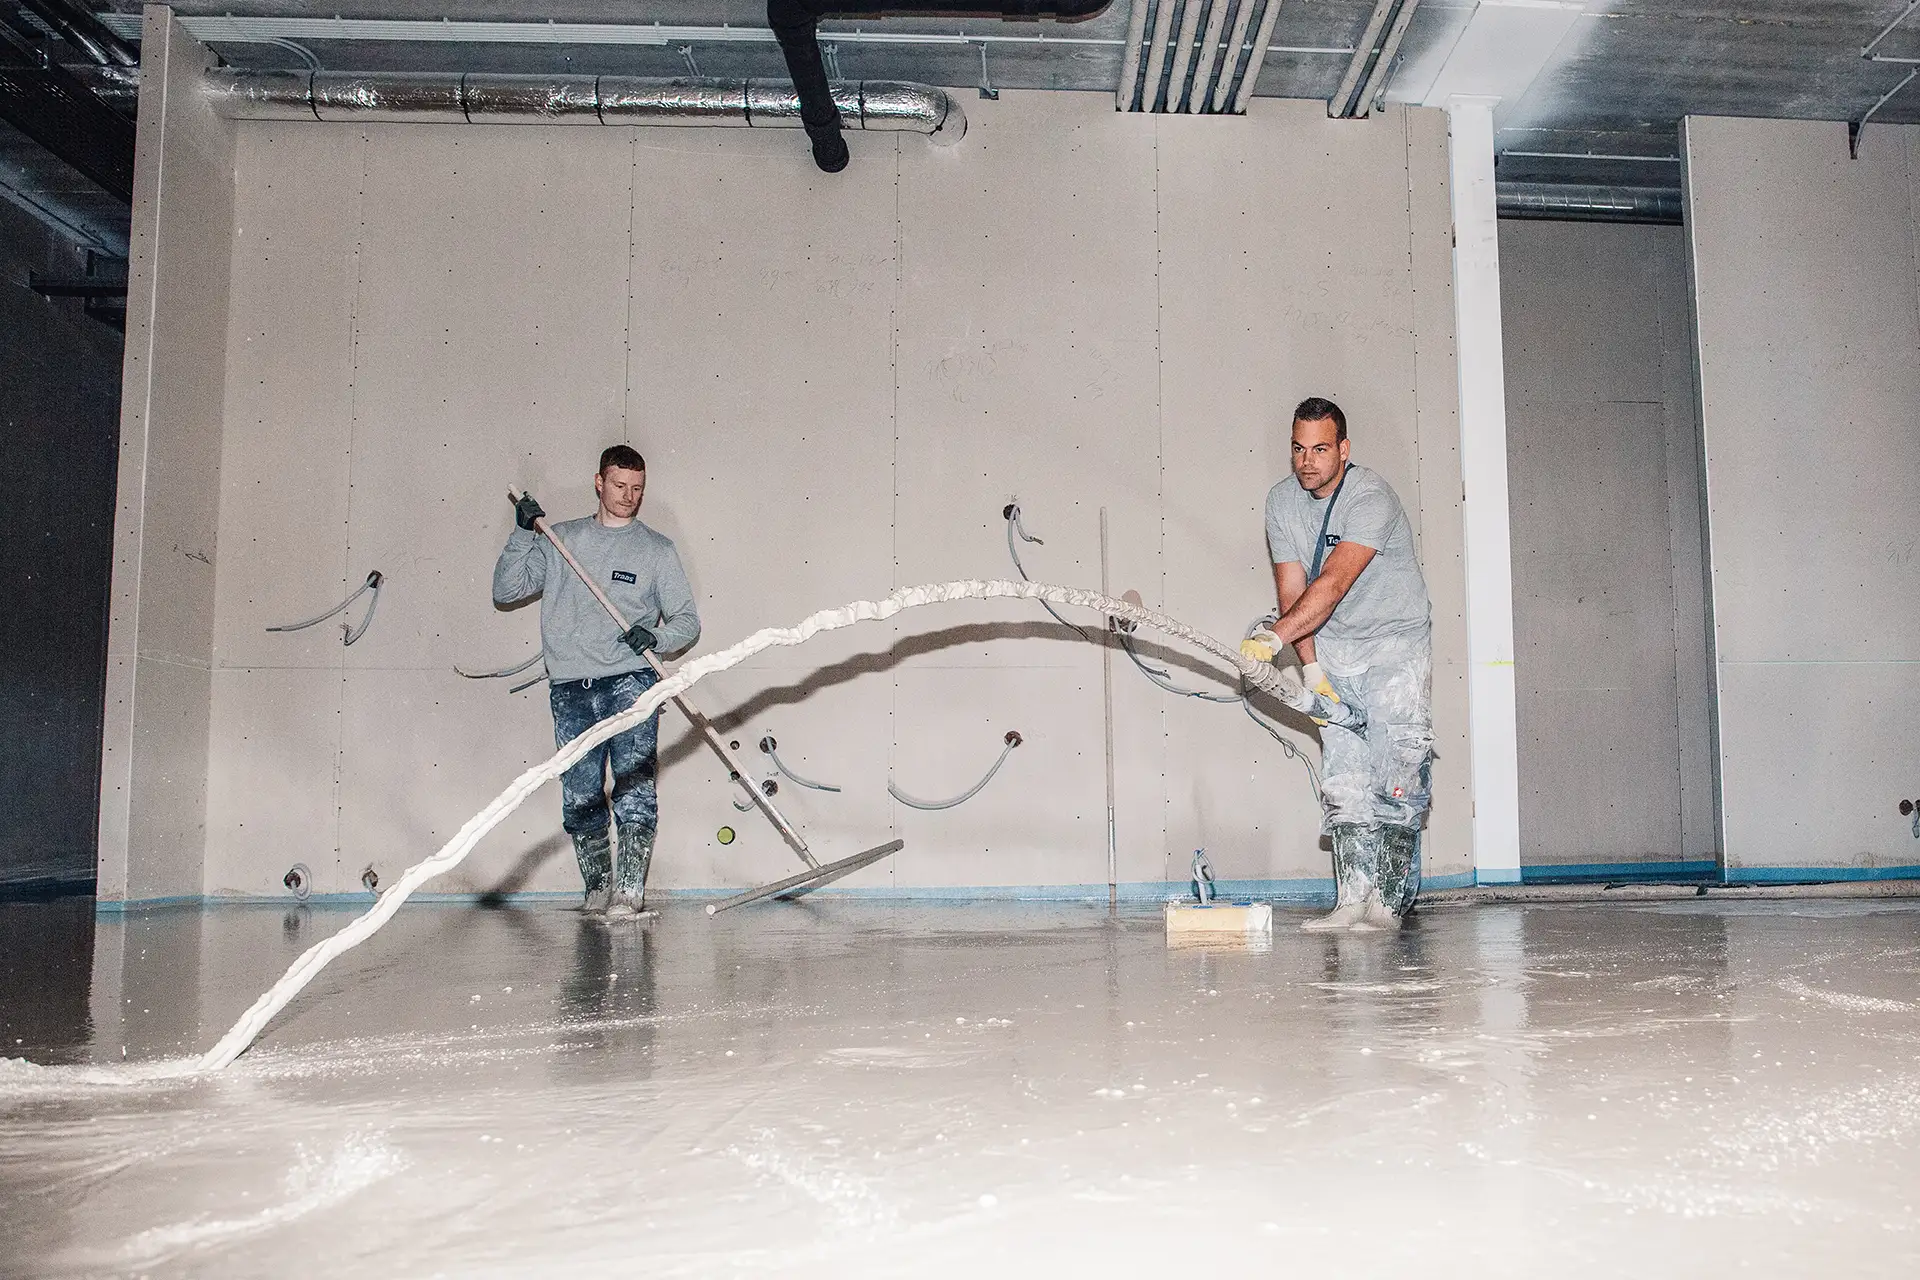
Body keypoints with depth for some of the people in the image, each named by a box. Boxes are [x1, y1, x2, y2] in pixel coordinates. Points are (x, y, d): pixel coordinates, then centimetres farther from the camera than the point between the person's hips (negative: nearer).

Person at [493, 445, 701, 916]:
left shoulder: (657, 549, 10)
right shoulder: (560, 540, 16)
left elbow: (687, 621, 9)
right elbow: (505, 591, 13)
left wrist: (655, 637, -13)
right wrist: (522, 534, 1)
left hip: (630, 683, -2)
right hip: (569, 689, 2)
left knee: (634, 790, -13)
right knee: (579, 799, 2)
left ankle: (630, 890, -10)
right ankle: (598, 886, 16)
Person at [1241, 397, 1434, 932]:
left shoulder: (1371, 498, -23)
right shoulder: (1282, 500, -3)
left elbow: (1333, 583, -34)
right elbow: (1292, 588, -6)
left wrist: (1276, 636, -45)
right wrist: (1310, 668, -14)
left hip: (1395, 642, -5)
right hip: (1334, 648, 5)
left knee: (1396, 774, -11)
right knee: (1341, 778, -1)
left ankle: (1386, 902, -7)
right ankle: (1353, 899, 0)